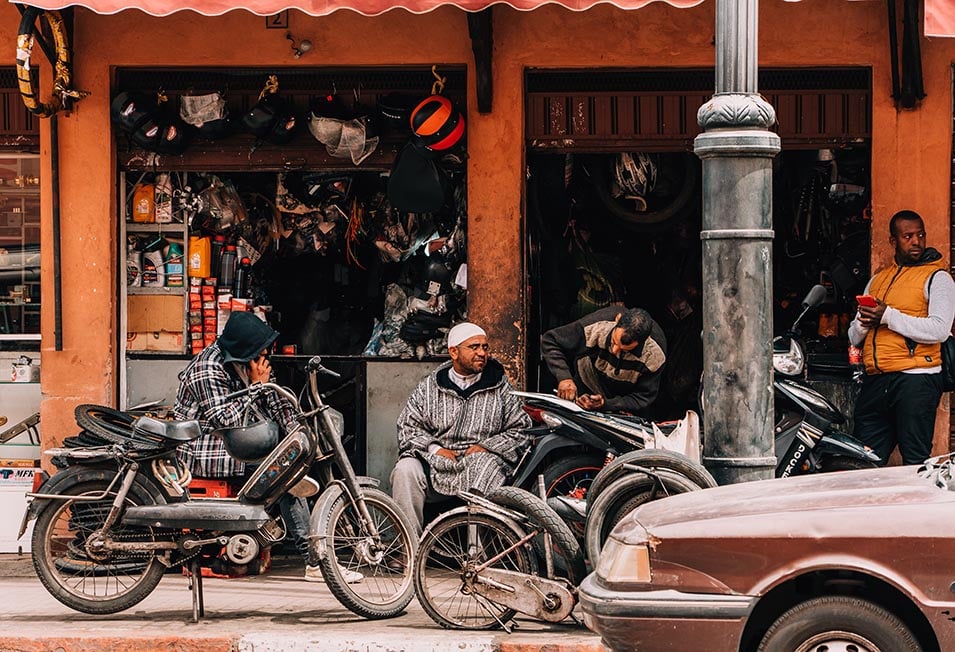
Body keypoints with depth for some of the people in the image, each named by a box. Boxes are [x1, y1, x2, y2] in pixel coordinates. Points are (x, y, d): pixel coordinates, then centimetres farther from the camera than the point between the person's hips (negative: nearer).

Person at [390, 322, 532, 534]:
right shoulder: (429, 387, 15)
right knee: (405, 469, -27)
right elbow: (407, 425, 11)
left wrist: (485, 447, -5)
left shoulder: (500, 388, 13)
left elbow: (520, 429, 10)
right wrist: (434, 448, -6)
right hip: (435, 462, 2)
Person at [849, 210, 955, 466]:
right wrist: (864, 322, -1)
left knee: (916, 462, -8)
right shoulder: (877, 280, 23)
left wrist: (888, 316, -15)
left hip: (915, 380, -6)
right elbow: (854, 335, 23)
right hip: (875, 381, 6)